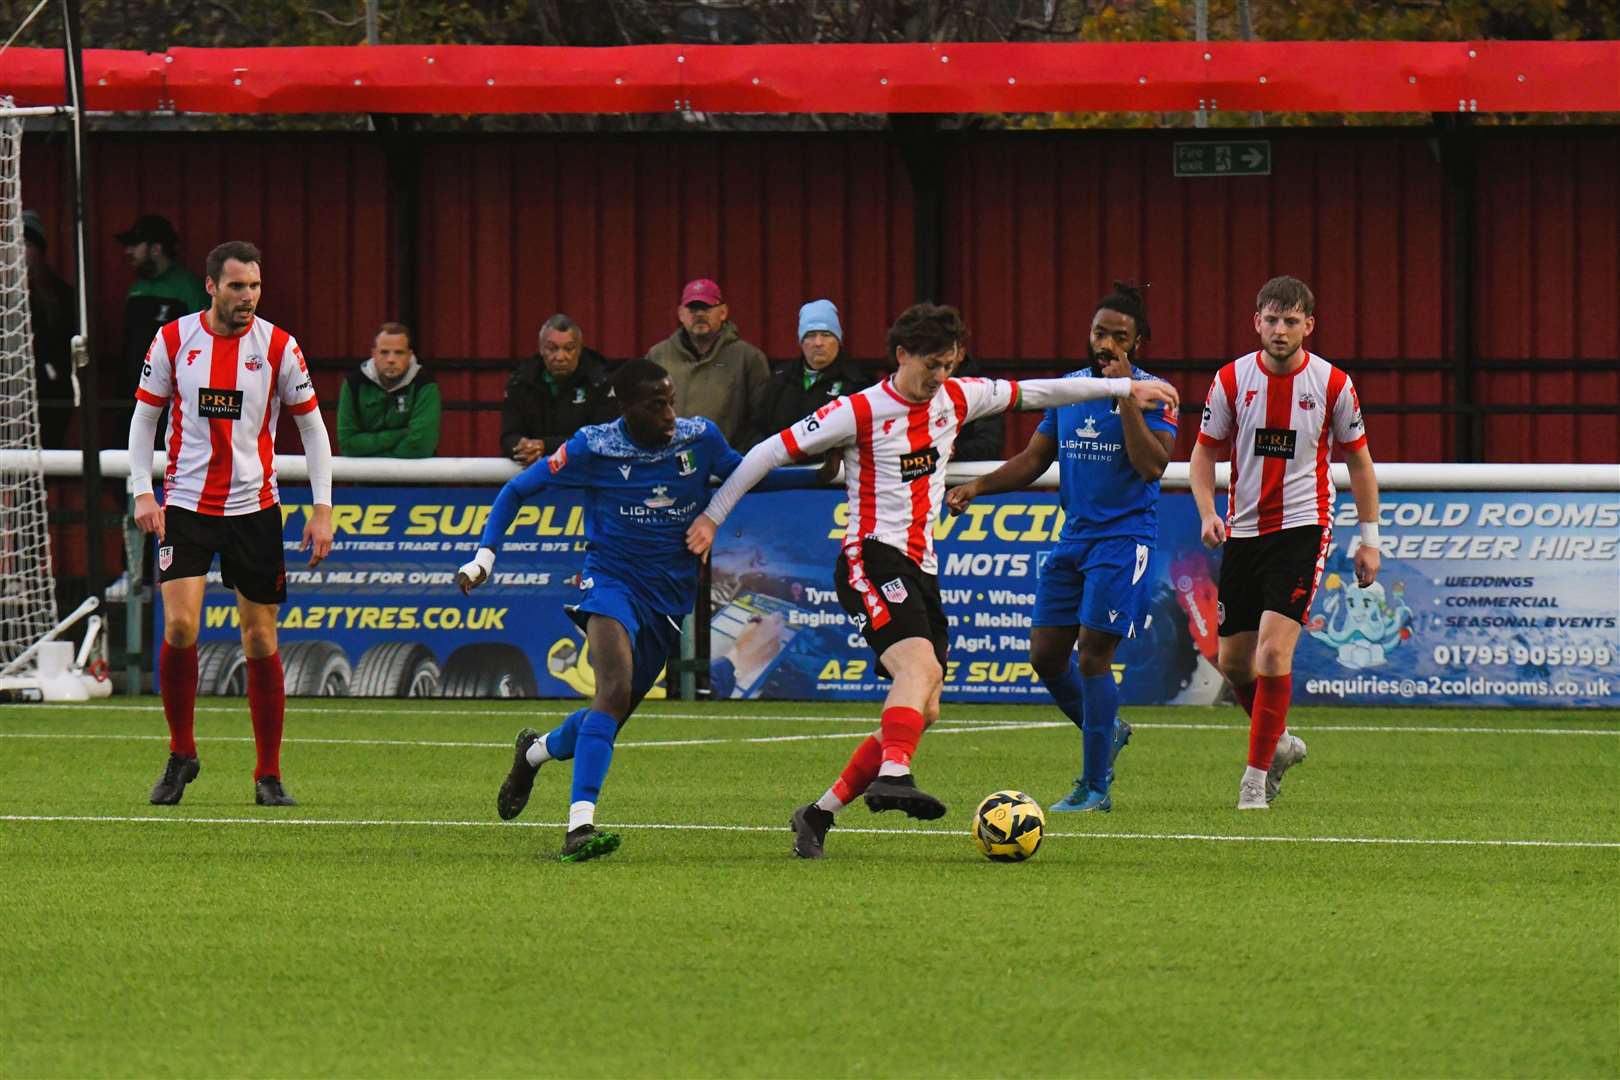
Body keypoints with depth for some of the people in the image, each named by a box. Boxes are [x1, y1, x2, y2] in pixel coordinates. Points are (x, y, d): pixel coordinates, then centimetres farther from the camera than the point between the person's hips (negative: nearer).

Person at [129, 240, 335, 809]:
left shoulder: (278, 347, -4)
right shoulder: (173, 340, -2)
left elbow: (313, 428, 3)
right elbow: (143, 417, 7)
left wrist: (322, 510, -4)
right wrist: (142, 492, -4)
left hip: (254, 506, 0)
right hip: (185, 504, 0)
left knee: (261, 640, 1)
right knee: (180, 627, -14)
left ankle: (269, 776, 11)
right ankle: (181, 755, 5)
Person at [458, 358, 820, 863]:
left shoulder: (700, 438, -2)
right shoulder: (593, 448, -11)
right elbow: (517, 489, 1)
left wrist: (821, 473, 7)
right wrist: (485, 554, -8)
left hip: (669, 595, 5)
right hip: (611, 579, -5)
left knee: (613, 711, 11)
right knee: (616, 688, -29)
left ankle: (536, 750, 45)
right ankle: (580, 825, -35)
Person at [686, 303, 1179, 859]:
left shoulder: (956, 399, 11)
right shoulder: (861, 412, -8)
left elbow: (1035, 392, 21)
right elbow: (771, 452, -2)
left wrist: (1125, 388, 23)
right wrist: (712, 515, 0)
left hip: (919, 571, 8)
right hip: (871, 559, -8)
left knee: (923, 709, 1)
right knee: (921, 664, -31)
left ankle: (820, 813, 6)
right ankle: (894, 776, -49)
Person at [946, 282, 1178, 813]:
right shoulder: (1068, 388, 10)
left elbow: (1151, 466, -21)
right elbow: (1034, 459, 16)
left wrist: (1126, 395, -22)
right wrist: (979, 485, 2)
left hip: (1124, 536, -7)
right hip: (1073, 536, 7)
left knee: (1093, 655, -11)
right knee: (1046, 653, 5)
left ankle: (1095, 788, -3)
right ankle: (1107, 731, 31)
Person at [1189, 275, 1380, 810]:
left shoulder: (1332, 384, -5)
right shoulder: (1231, 380, -1)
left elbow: (1358, 459, 6)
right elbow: (1205, 451, 7)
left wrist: (1370, 537, 4)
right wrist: (1208, 512, -10)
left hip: (1302, 527, -3)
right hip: (1243, 531, 3)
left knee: (1273, 650, -18)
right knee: (1233, 660, 6)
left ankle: (1256, 776, -9)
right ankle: (1278, 743, 33)